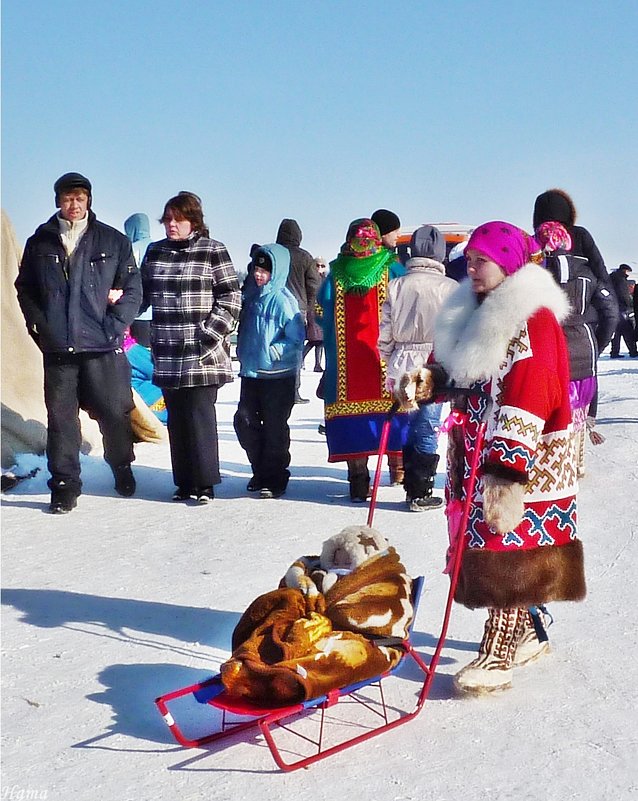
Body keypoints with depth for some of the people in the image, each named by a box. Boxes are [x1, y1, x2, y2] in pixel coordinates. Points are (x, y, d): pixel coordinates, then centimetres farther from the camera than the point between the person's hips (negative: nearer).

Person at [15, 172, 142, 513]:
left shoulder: (114, 241, 6)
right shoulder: (40, 243, 10)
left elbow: (133, 289, 6)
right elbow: (25, 289, 15)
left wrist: (115, 325, -6)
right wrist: (39, 326, 1)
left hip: (103, 346, -1)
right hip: (57, 348, 1)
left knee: (114, 413, 5)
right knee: (61, 417, 1)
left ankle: (122, 467, 30)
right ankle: (64, 485, 10)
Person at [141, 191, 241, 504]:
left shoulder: (212, 250, -1)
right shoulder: (154, 252, 14)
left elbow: (231, 299, -3)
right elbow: (142, 294, 21)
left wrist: (209, 335, -11)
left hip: (202, 353, -5)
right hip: (167, 355, 5)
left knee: (200, 416, -5)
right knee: (177, 419, 7)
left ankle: (205, 483, 3)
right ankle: (184, 482, 15)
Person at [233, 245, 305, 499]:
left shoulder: (283, 300, -14)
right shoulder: (250, 295, 8)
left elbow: (296, 339, -14)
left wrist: (272, 353, -18)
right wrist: (243, 353, 10)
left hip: (278, 375, -7)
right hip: (250, 373, 7)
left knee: (274, 428, 2)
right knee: (244, 422, 6)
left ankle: (275, 479, 14)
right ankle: (261, 470, 23)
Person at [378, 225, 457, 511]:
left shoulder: (396, 286, 3)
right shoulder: (450, 288, -5)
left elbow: (385, 334, 5)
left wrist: (386, 371, 14)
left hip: (403, 366, 3)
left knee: (409, 428, 14)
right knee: (428, 431, 3)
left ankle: (411, 489, 22)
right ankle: (421, 494, 7)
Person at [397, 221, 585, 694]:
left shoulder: (533, 318, -16)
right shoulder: (476, 312, 13)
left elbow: (529, 398, -23)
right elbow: (459, 373, 21)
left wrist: (507, 466, -29)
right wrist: (428, 381, -2)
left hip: (523, 462, -8)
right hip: (477, 456, 9)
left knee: (509, 552, -5)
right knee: (506, 549, 15)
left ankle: (497, 655, 1)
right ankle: (529, 633, 31)